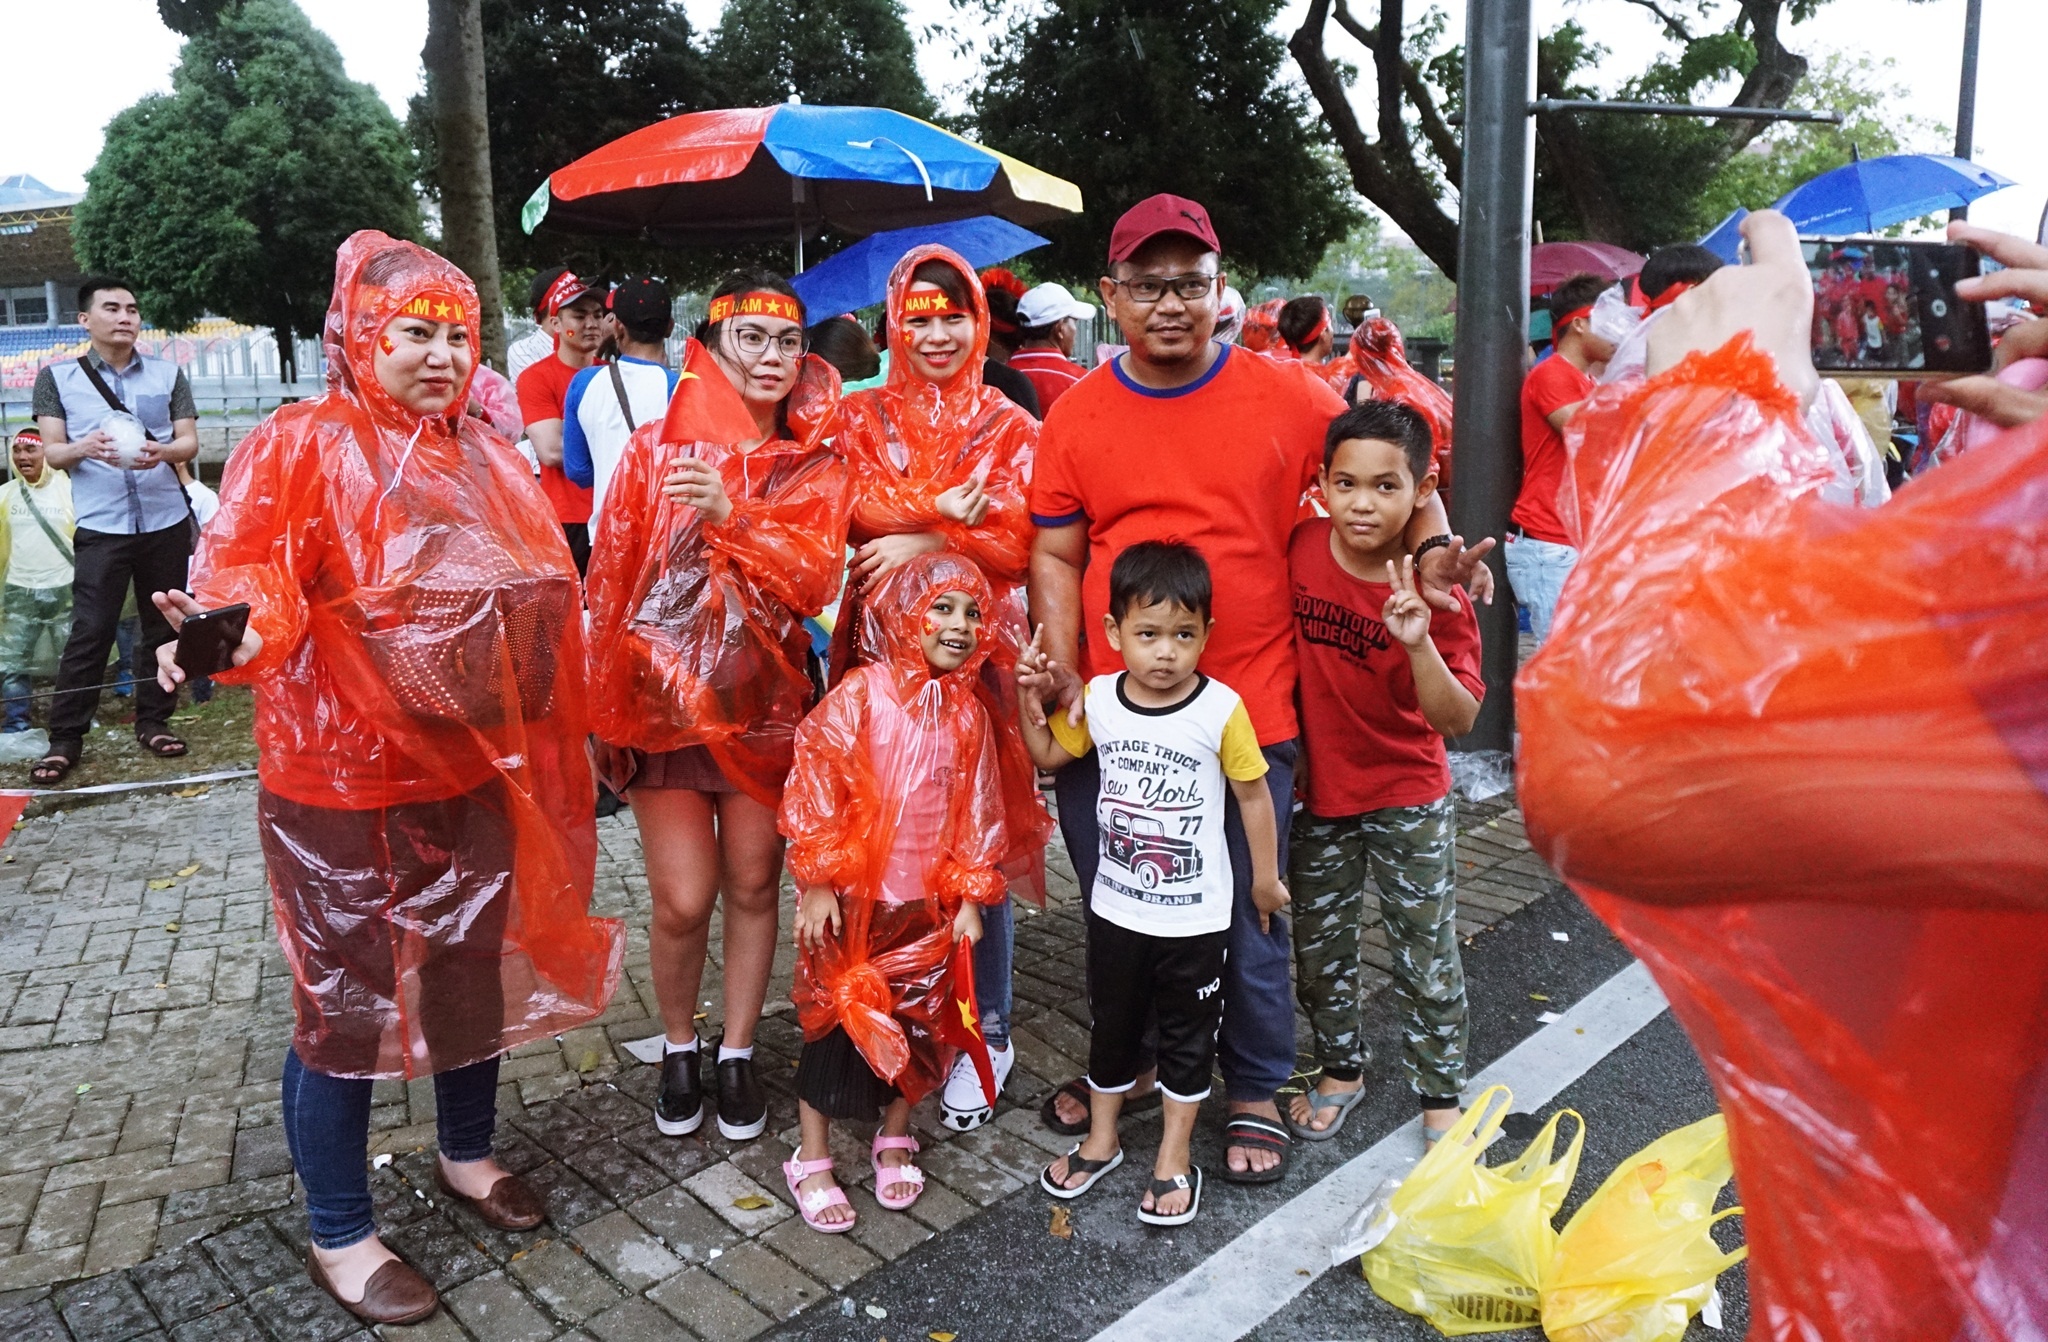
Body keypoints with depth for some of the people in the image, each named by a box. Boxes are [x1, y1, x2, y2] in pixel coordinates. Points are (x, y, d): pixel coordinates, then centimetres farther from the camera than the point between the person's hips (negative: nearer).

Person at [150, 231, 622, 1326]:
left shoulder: (485, 456, 9)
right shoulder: (301, 448, -10)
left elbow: (539, 594, 16)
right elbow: (249, 582, -20)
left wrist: (537, 745, 14)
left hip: (474, 771, 6)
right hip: (341, 784, -6)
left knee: (475, 969, 18)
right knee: (348, 1001, 5)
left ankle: (467, 1155, 42)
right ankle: (338, 1237, 25)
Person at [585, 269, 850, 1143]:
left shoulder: (814, 464, 3)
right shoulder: (656, 449, -2)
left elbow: (817, 578, -9)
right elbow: (610, 581, 0)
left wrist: (734, 520, -23)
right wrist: (607, 709, 0)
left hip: (763, 700, 2)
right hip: (664, 699, -1)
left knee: (753, 887, 10)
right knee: (683, 900, 0)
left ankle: (737, 1054, 28)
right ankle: (679, 1049, 26)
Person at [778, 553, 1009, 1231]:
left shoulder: (967, 712, 2)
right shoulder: (863, 692, -12)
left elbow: (977, 810, 6)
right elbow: (816, 777, -13)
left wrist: (970, 897, 5)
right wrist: (816, 879, -13)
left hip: (927, 902, 4)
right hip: (852, 897, -4)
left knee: (916, 1024, 14)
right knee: (835, 1021, 7)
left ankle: (895, 1141, 36)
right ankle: (811, 1161, 24)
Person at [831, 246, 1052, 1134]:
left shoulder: (1010, 428, 8)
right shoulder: (861, 419, 13)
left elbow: (1018, 538, -4)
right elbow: (854, 504, -5)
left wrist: (922, 539, -13)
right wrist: (948, 506, -14)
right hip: (883, 646, 2)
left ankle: (985, 1032, 15)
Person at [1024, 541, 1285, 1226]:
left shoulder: (1221, 710, -17)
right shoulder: (1097, 700, -7)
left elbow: (1254, 794, -5)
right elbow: (1048, 755, 11)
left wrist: (1265, 878, 1)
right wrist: (1029, 700, -4)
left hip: (1196, 915, -3)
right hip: (1116, 907, 3)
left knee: (1187, 1036, 13)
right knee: (1112, 1026, 19)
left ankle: (1174, 1158, 31)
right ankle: (1101, 1141, 39)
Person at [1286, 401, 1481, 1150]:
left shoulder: (1435, 592, -19)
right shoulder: (1299, 549, -13)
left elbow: (1459, 720, -23)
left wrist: (1419, 644, -38)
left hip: (1409, 799, -2)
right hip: (1318, 787, 3)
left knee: (1427, 955, 9)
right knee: (1319, 947, 16)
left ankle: (1440, 1095, 30)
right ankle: (1341, 1069, 39)